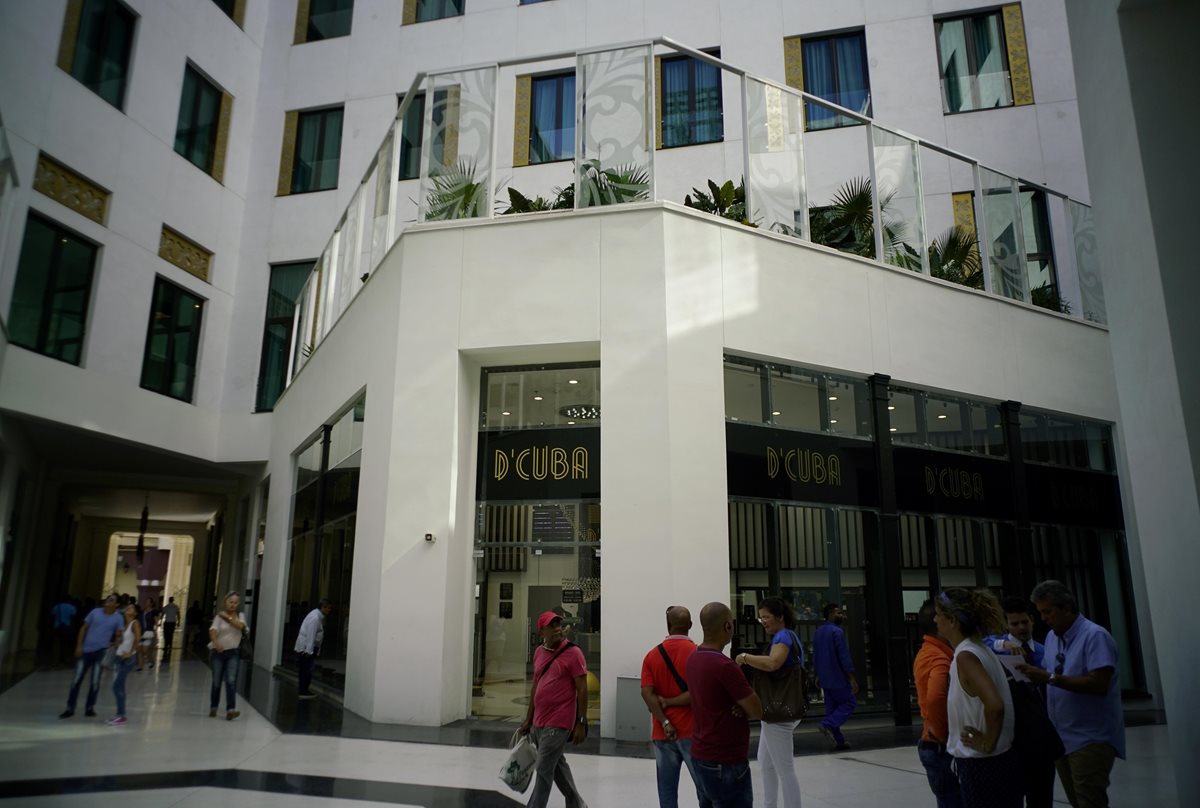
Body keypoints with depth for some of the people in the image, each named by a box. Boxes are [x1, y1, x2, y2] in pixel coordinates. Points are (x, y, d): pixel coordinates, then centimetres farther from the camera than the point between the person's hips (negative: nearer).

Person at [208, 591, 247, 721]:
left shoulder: (240, 615, 4)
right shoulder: (219, 616, -4)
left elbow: (240, 626, -17)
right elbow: (213, 630, -20)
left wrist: (227, 617, -14)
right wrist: (215, 642, -39)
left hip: (233, 653, 0)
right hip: (218, 652, 0)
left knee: (231, 681, -12)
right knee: (216, 682, 8)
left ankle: (230, 710, -18)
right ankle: (213, 708, 27)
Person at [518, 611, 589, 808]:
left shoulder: (572, 652, -12)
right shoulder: (539, 652, 7)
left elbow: (582, 689, -11)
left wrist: (581, 723, -14)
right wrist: (529, 719, 16)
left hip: (558, 723, -7)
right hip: (539, 722, 7)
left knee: (543, 770, -5)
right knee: (557, 765, 20)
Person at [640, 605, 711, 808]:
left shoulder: (652, 655, 3)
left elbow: (647, 693, -7)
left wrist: (665, 723, -11)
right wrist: (669, 701, -6)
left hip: (662, 733, 3)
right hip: (692, 731, -3)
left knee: (667, 790, 8)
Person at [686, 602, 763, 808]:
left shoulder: (693, 659, 4)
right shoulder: (724, 666, -25)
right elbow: (757, 711, -16)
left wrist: (738, 708, -5)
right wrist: (742, 709, 3)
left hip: (701, 754, 9)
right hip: (725, 762, -9)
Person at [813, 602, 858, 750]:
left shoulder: (818, 632, 11)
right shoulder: (837, 632, -15)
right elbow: (844, 656, -18)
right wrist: (852, 678, -17)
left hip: (825, 677, 8)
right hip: (838, 677, -8)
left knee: (831, 707, 11)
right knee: (849, 703, 3)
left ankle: (838, 741, 13)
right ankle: (827, 724, -13)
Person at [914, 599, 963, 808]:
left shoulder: (925, 653, 10)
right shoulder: (941, 659, -21)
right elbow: (936, 699, -35)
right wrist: (945, 736, -22)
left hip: (932, 744, 9)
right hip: (943, 748, -9)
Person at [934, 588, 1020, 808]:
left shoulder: (965, 656, -20)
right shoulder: (979, 650, 7)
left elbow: (995, 706, -32)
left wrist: (987, 744, -18)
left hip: (981, 765, -9)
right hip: (998, 761, 9)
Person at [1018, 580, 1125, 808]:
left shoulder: (1094, 636, -13)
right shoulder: (1051, 637, 10)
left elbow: (1099, 684, -24)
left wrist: (1050, 678, -26)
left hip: (1090, 739, -7)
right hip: (1061, 738, 7)